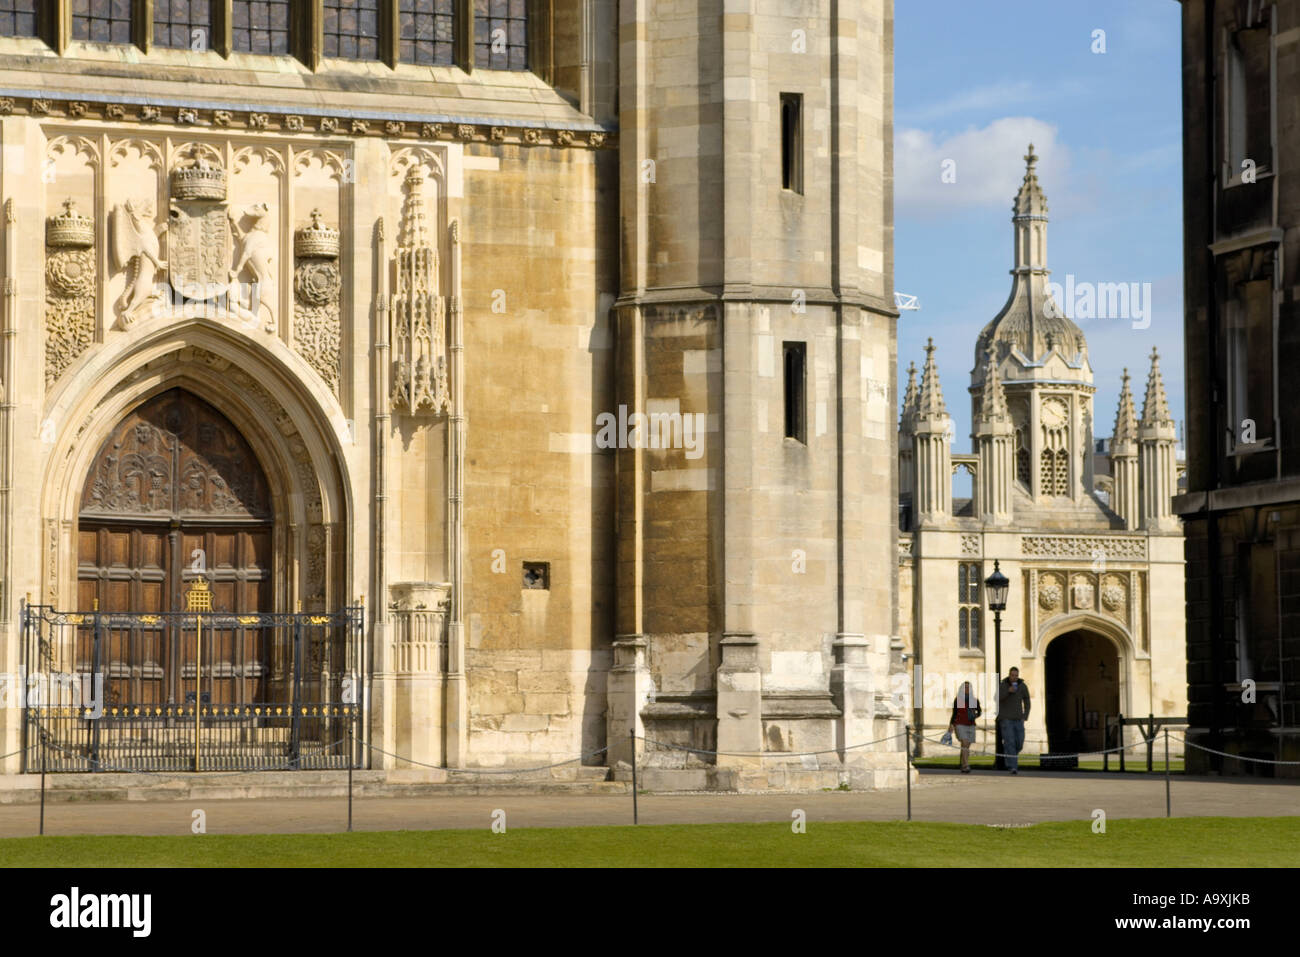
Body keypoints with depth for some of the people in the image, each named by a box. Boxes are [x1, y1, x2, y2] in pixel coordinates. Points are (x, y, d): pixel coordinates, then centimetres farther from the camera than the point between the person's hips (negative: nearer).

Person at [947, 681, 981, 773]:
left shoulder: (975, 700, 8)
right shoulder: (957, 700, 0)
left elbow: (979, 712, 19)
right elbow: (954, 713, 4)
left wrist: (975, 715, -1)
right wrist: (951, 725, -3)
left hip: (971, 725, 4)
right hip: (960, 724, -4)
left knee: (967, 745, 5)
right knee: (965, 743, -19)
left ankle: (963, 767, 13)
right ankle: (966, 765, -27)